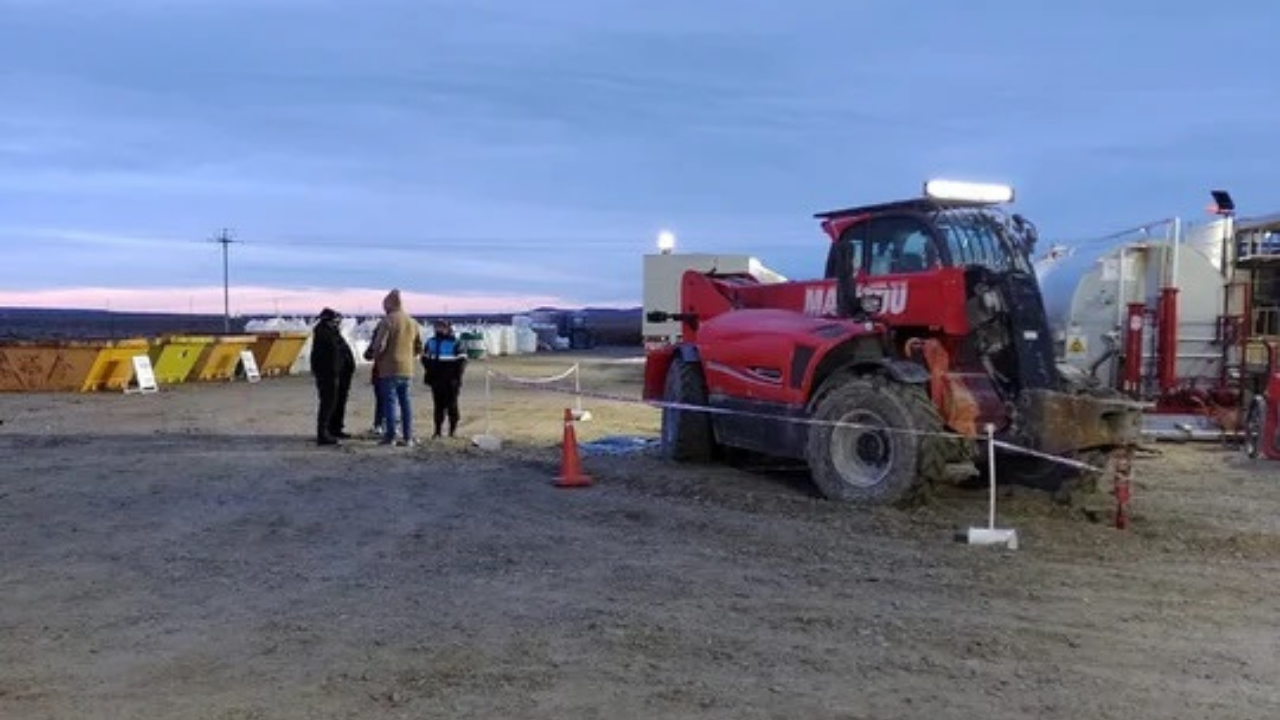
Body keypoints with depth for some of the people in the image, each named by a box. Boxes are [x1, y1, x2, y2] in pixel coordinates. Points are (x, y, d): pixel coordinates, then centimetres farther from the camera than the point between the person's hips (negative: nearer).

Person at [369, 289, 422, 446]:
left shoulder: (388, 320, -11)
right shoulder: (413, 322, 10)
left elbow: (379, 345, -15)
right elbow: (419, 348, 15)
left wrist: (376, 358, 2)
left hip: (390, 368, -6)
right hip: (407, 369, 6)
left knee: (390, 401, -1)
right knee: (405, 402, 9)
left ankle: (390, 435, -1)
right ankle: (408, 437, 8)